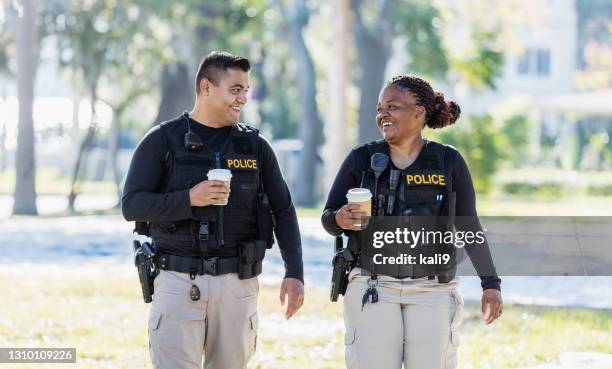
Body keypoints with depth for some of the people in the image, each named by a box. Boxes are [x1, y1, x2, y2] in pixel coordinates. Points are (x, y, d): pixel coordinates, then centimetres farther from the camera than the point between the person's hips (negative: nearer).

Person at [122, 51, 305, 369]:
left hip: (236, 283, 3)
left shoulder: (255, 146, 10)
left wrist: (294, 272, 0)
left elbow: (283, 212, 12)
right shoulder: (163, 141, 1)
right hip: (179, 282, -3)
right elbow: (132, 206, -5)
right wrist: (190, 199, -19)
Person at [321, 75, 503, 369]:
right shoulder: (362, 159, 1)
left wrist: (491, 284, 1)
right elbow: (328, 220, 4)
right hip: (373, 289, 0)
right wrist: (341, 220, -19)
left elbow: (469, 226, 7)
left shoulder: (449, 162, 1)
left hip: (431, 291, 0)